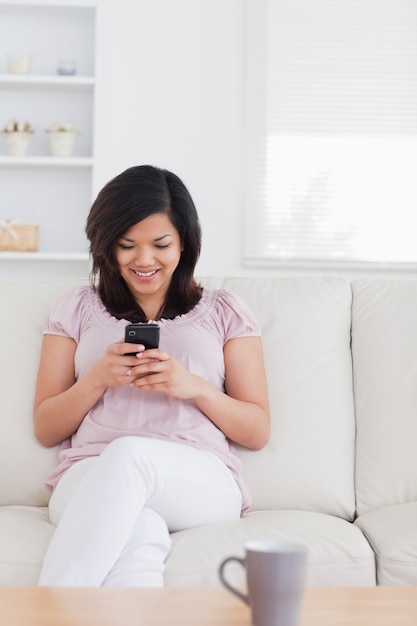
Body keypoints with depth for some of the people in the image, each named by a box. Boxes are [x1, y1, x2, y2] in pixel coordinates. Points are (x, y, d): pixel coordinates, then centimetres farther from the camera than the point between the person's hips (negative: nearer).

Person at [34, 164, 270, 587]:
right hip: (88, 479, 1)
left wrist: (194, 386, -6)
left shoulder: (225, 312, 19)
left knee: (128, 452, -38)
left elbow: (257, 432, 13)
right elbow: (45, 429, 16)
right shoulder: (76, 308, 21)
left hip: (202, 483, 0)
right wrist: (97, 378, -3)